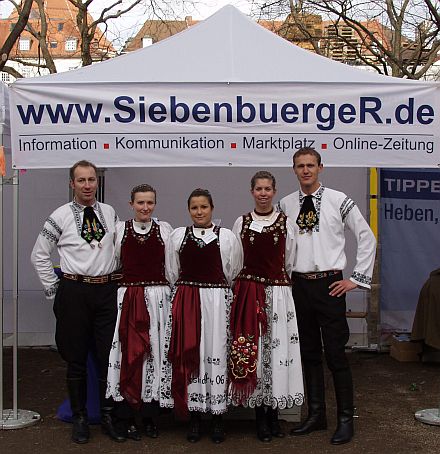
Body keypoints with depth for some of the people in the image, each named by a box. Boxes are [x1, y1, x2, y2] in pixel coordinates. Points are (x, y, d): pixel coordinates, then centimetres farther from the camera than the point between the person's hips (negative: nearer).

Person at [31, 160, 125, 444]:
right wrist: (53, 288, 1)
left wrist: (120, 279, 8)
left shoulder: (110, 213, 7)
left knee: (109, 355, 5)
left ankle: (108, 416, 18)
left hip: (108, 290, 2)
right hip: (74, 291, -2)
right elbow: (39, 255, 3)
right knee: (76, 358, 7)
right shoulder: (60, 216, -3)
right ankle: (80, 418, 20)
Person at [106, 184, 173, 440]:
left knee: (155, 353, 4)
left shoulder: (164, 229, 6)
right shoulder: (120, 229, 5)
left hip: (158, 298, 1)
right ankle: (128, 418, 11)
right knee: (127, 355, -1)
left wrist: (171, 298, 4)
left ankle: (150, 417, 17)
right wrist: (116, 293, 0)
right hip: (127, 298, 0)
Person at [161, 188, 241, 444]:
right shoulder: (178, 235, 8)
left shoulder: (227, 237, 3)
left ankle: (218, 418, 12)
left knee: (216, 356, 0)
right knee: (188, 356, 2)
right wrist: (185, 295, 13)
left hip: (217, 301, -1)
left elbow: (233, 274, 9)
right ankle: (195, 419, 14)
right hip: (185, 302, 2)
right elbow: (173, 274, 13)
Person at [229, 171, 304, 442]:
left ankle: (274, 414, 14)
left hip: (278, 294, 0)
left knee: (277, 348, 1)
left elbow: (289, 263, 9)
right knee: (251, 351, 1)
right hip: (248, 294, 1)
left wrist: (278, 283, 10)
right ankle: (261, 417, 12)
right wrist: (248, 286, 8)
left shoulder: (285, 223, 3)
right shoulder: (241, 223, 6)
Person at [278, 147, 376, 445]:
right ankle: (316, 415, 24)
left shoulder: (338, 200, -5)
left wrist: (357, 278, -4)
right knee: (309, 353, 12)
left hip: (329, 284, -4)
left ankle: (345, 420, 11)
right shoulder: (286, 205, 6)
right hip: (299, 285, 4)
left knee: (336, 353, -1)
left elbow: (367, 237, -1)